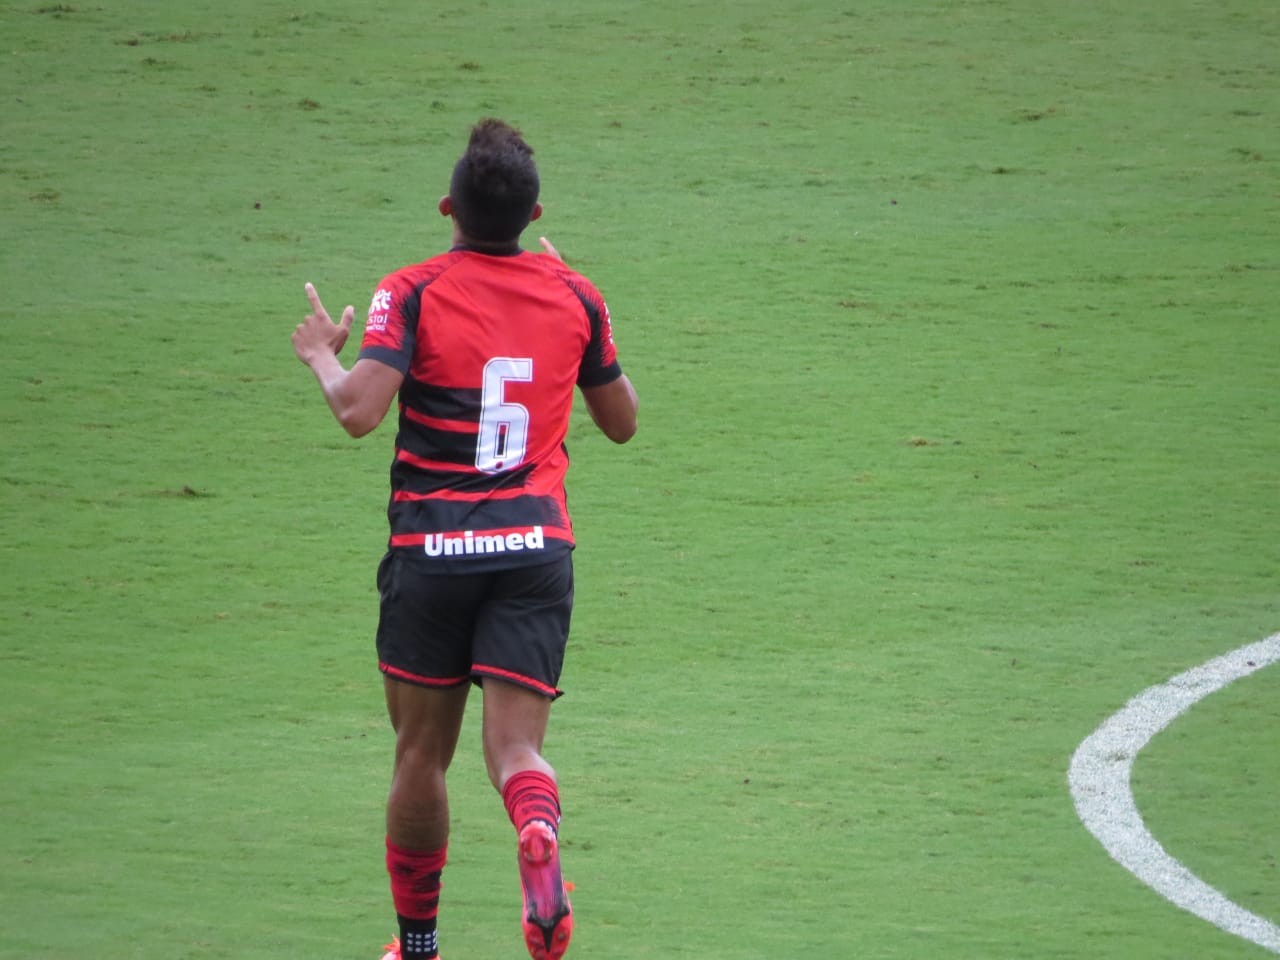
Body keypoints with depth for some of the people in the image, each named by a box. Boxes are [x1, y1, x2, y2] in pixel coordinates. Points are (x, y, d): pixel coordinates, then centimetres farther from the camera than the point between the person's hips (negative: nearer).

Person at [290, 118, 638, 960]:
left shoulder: (414, 294, -6)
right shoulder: (574, 297, 5)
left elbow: (360, 411, -18)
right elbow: (622, 421, 17)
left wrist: (323, 354, 3)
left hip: (431, 551, -1)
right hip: (537, 545, 1)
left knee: (422, 754, 12)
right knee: (516, 745, -3)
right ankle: (540, 844, -37)